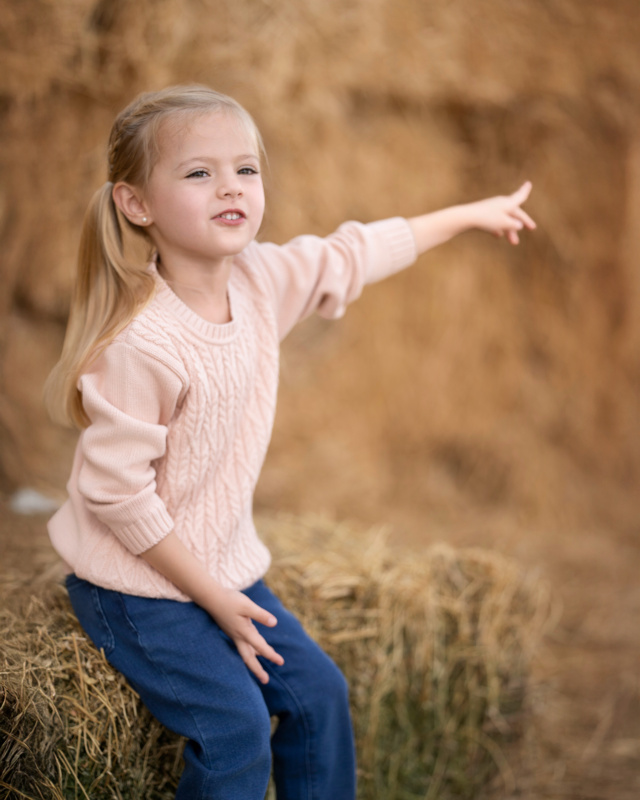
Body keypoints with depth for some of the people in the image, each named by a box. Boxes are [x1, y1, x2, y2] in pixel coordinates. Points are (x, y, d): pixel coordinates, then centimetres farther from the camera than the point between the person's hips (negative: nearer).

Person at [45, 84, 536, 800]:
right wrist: (212, 597, -17)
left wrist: (470, 214, 20)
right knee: (236, 723, -16)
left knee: (319, 692, 6)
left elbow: (353, 256, 10)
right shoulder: (141, 344, -29)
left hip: (224, 565, 8)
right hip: (134, 581, -7)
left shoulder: (262, 278, -7)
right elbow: (115, 492, -24)